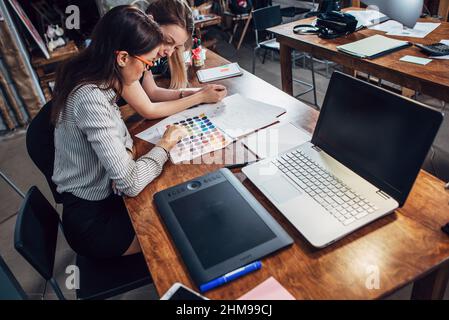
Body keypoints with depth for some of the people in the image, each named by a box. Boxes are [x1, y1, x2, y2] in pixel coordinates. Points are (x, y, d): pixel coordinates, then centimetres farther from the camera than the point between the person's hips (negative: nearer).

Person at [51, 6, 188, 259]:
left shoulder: (92, 79, -3)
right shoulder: (90, 98, -32)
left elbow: (114, 129, 12)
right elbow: (130, 183, -32)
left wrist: (127, 149, -11)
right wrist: (165, 145, -15)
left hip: (102, 195, 8)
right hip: (92, 221, -7)